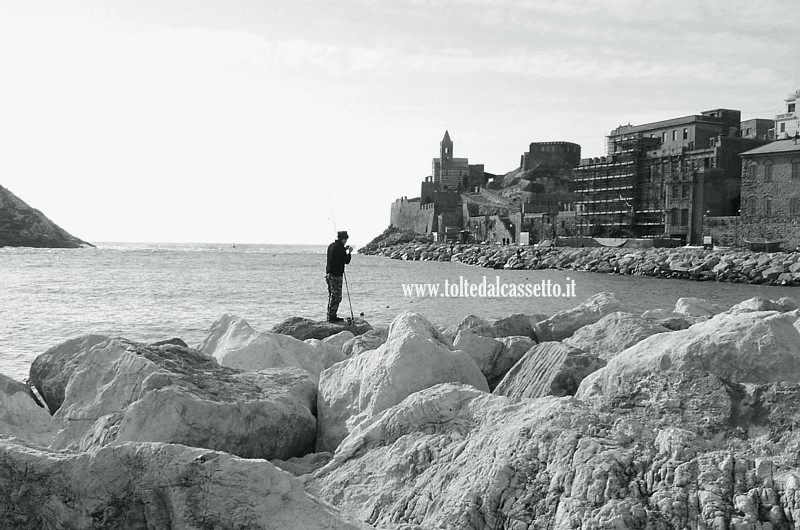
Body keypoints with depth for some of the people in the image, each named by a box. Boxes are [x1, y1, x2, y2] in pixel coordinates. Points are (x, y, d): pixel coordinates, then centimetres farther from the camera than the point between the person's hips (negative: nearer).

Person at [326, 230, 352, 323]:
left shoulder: (331, 245, 11)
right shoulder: (340, 247, -16)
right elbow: (346, 261, -13)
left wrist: (345, 249, 22)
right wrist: (349, 252, 2)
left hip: (328, 273, 9)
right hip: (336, 275, -9)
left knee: (331, 296, 16)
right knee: (336, 297, -3)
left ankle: (330, 316, 21)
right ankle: (332, 316, -2)